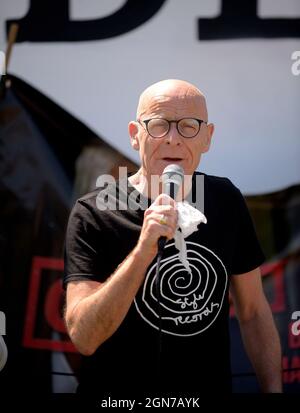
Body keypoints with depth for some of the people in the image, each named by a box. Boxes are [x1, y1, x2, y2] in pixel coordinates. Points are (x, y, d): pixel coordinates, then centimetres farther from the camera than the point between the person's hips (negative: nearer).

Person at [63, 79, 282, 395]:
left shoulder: (226, 201, -3)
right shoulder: (92, 215, -17)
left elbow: (253, 312, 5)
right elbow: (83, 338, -26)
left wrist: (273, 389, 0)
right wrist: (144, 250, -36)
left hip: (212, 386, 4)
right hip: (118, 390, -3)